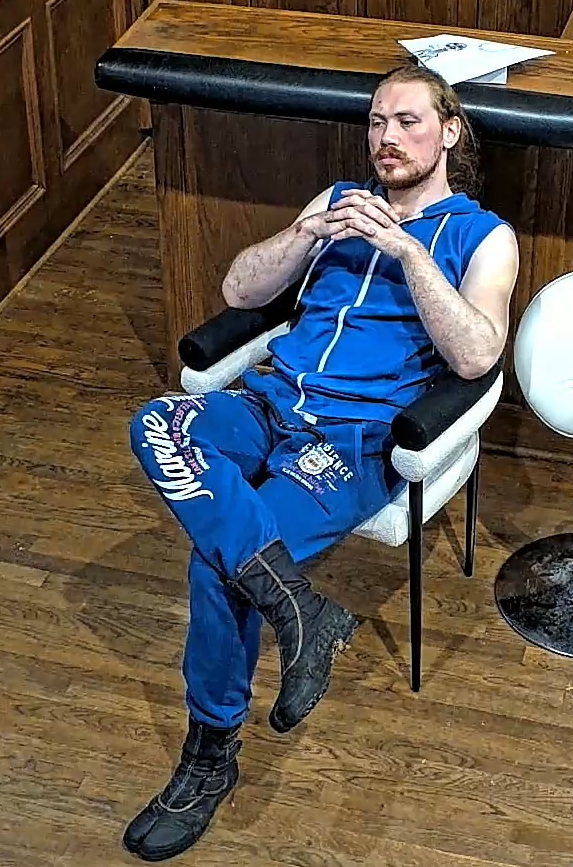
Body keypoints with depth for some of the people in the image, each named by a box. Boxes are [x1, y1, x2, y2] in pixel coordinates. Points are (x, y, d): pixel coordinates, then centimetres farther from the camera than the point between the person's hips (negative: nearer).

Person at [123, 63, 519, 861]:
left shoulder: (482, 235, 6)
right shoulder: (340, 201, 21)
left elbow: (475, 356, -11)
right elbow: (239, 292, 14)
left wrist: (404, 248, -18)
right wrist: (308, 234, -4)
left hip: (360, 435, -5)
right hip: (273, 399, 5)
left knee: (221, 555, -25)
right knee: (155, 427, -28)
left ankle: (212, 753, -5)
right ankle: (301, 612, -31)